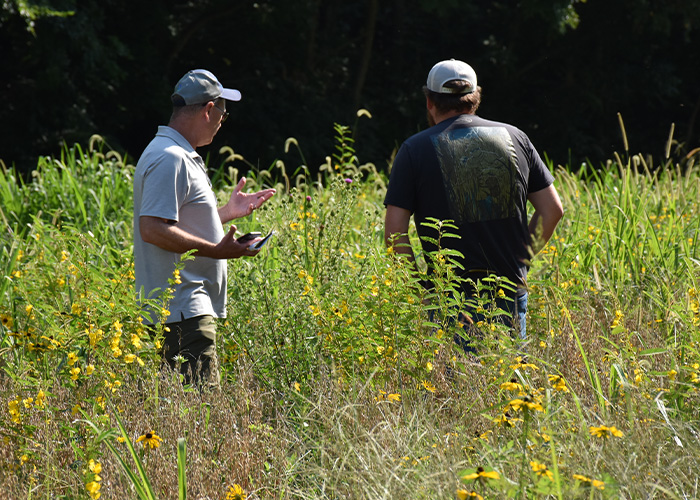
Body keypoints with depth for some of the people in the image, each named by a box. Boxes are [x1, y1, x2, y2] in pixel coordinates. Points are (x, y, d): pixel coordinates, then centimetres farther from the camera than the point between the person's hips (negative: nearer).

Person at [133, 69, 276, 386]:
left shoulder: (182, 157, 22)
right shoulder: (169, 159, -13)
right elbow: (152, 229, -22)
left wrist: (227, 212, 28)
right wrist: (216, 250, -23)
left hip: (192, 308, 11)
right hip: (183, 310, -11)